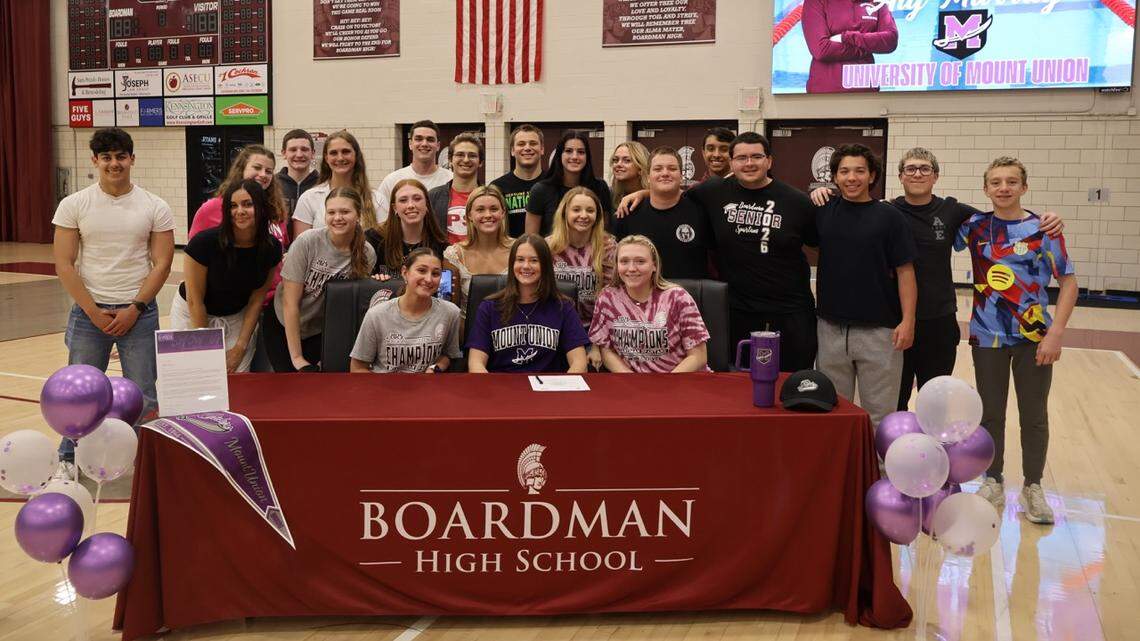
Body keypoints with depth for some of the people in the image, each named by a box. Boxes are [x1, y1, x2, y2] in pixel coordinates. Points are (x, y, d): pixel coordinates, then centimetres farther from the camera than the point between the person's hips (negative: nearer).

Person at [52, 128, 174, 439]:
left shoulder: (155, 207, 0)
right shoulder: (74, 205, 0)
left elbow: (162, 264, -2)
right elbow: (64, 265, -3)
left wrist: (135, 309, -10)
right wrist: (94, 312, -9)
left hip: (139, 313, 0)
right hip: (89, 311, 0)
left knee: (144, 397, 4)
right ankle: (68, 461, 28)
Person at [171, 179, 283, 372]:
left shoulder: (271, 247, -15)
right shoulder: (204, 242, -25)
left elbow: (257, 299, -5)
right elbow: (195, 300, -16)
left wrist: (240, 347, -7)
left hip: (238, 317, 3)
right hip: (192, 315, -2)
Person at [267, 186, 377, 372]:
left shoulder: (367, 255, -12)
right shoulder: (307, 242, -19)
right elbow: (290, 303, -17)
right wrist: (296, 357, -17)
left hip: (320, 333, 2)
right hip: (283, 325, -1)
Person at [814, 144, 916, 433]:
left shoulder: (889, 217, -3)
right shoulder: (822, 212, 4)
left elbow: (905, 271, -4)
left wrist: (908, 320, -11)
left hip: (878, 330, -2)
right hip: (831, 328, 3)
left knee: (879, 412, 6)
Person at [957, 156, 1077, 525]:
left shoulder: (1042, 229, -5)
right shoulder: (974, 226, -1)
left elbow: (1068, 281, -3)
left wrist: (1055, 333, -11)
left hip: (1035, 338, -1)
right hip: (988, 337, 1)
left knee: (1034, 416, 7)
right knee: (990, 413, 9)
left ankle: (1033, 488, 22)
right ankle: (993, 483, 24)